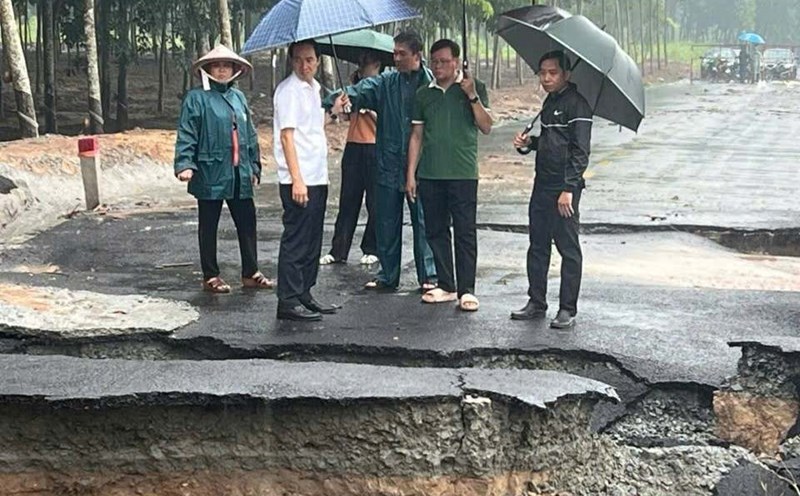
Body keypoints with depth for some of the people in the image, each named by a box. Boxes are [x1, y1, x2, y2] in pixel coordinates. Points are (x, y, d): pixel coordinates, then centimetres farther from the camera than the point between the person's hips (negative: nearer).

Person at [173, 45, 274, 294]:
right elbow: (186, 135, -10)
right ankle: (210, 276, 16)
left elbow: (250, 135, 17)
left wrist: (254, 166, 16)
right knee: (208, 226, 7)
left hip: (240, 174, 5)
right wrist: (185, 164, -20)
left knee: (247, 223, 8)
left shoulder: (238, 97, 13)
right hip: (210, 173, -5)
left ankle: (250, 273, 19)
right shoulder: (197, 98, -5)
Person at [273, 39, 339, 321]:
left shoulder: (313, 88, 16)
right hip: (299, 181, -9)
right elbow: (287, 136, -16)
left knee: (312, 241, 13)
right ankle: (288, 302, 0)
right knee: (296, 242, -5)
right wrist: (297, 180, -21)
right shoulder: (289, 90, -11)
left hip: (317, 178, 9)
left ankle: (304, 295, 21)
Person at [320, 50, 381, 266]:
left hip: (374, 148, -5)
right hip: (354, 147, 5)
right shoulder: (356, 85, 16)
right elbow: (348, 114, 11)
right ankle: (338, 251, 5)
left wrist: (369, 108, -18)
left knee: (375, 202, 2)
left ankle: (372, 250, 11)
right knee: (348, 201, 4)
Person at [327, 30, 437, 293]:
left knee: (423, 221, 4)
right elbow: (362, 90, -10)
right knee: (386, 222, 10)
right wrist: (343, 96, -32)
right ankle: (388, 276, 22)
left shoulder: (431, 83, -3)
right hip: (389, 165, 4)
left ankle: (429, 276, 16)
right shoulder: (385, 83, 6)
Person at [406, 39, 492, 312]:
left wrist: (472, 97, -18)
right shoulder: (424, 94, 12)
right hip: (429, 174, 4)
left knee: (465, 232, -3)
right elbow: (417, 136, 13)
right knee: (436, 231, 8)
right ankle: (445, 286, 18)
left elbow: (486, 127, -6)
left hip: (463, 173, -4)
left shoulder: (474, 87, 2)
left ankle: (466, 290, 1)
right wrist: (410, 174, 8)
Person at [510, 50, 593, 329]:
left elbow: (580, 151, -16)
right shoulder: (549, 102, 15)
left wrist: (569, 188, -21)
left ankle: (567, 310, 5)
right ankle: (536, 304, 21)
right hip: (542, 185, 9)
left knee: (568, 248, -1)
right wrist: (528, 144, 7)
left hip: (564, 189, -9)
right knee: (538, 246, 12)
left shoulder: (576, 104, -11)